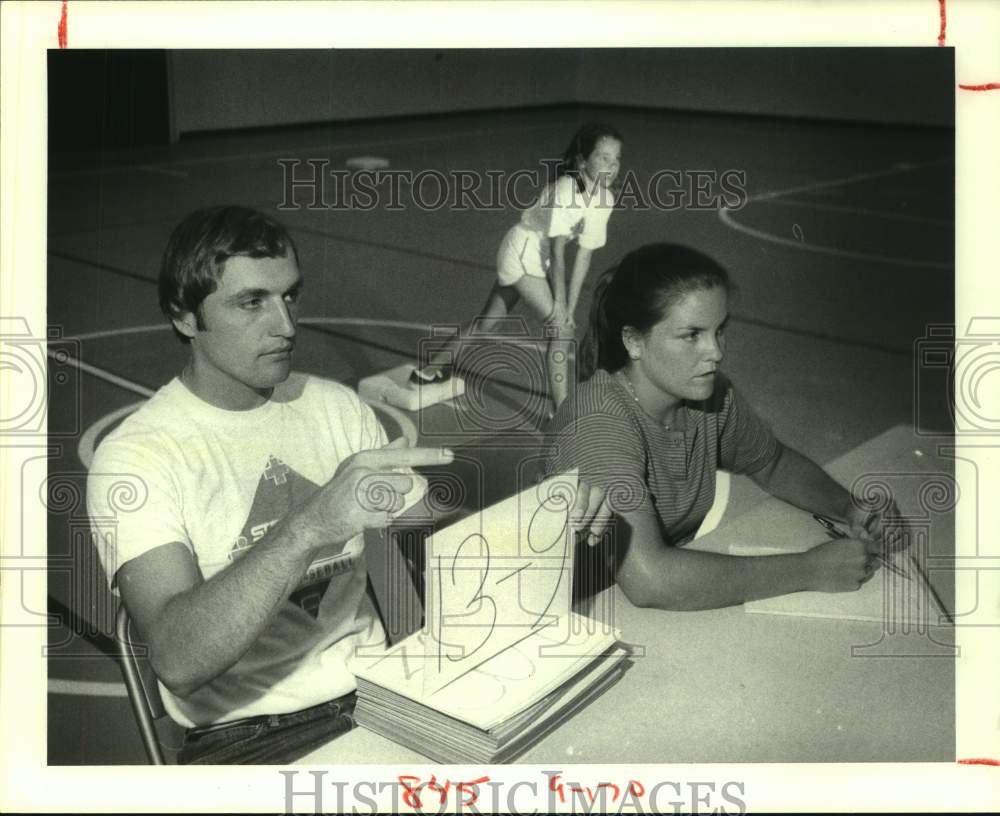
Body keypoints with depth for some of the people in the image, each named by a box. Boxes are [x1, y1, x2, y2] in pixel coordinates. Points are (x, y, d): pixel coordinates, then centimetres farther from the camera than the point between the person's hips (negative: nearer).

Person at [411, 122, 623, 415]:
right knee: (560, 327, -13)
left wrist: (571, 304, -3)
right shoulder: (566, 189, -28)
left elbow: (585, 253, -2)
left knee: (488, 321, 19)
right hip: (522, 251, -8)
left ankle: (431, 369, 36)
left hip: (538, 258, 8)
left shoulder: (605, 199, -6)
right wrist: (559, 301, -20)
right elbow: (558, 250, -24)